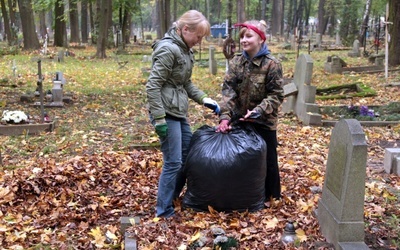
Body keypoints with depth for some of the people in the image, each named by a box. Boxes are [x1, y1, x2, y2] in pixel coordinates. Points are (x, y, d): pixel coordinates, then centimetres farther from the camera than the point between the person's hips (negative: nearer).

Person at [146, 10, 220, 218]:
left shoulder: (184, 49, 11)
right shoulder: (168, 49, -17)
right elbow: (152, 86, -20)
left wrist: (204, 99, 7)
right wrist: (159, 119, -21)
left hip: (179, 113, 10)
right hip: (167, 114, -10)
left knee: (188, 157, 16)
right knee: (173, 162, -4)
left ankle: (173, 198, 32)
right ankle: (164, 212, 10)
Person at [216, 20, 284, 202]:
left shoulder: (272, 64, -14)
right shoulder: (236, 62, -2)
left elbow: (276, 95, -13)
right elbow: (228, 90, -9)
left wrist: (257, 111, -25)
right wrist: (225, 116, -21)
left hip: (263, 122, -4)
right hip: (239, 119, 4)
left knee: (266, 159, 9)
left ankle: (267, 195, 28)